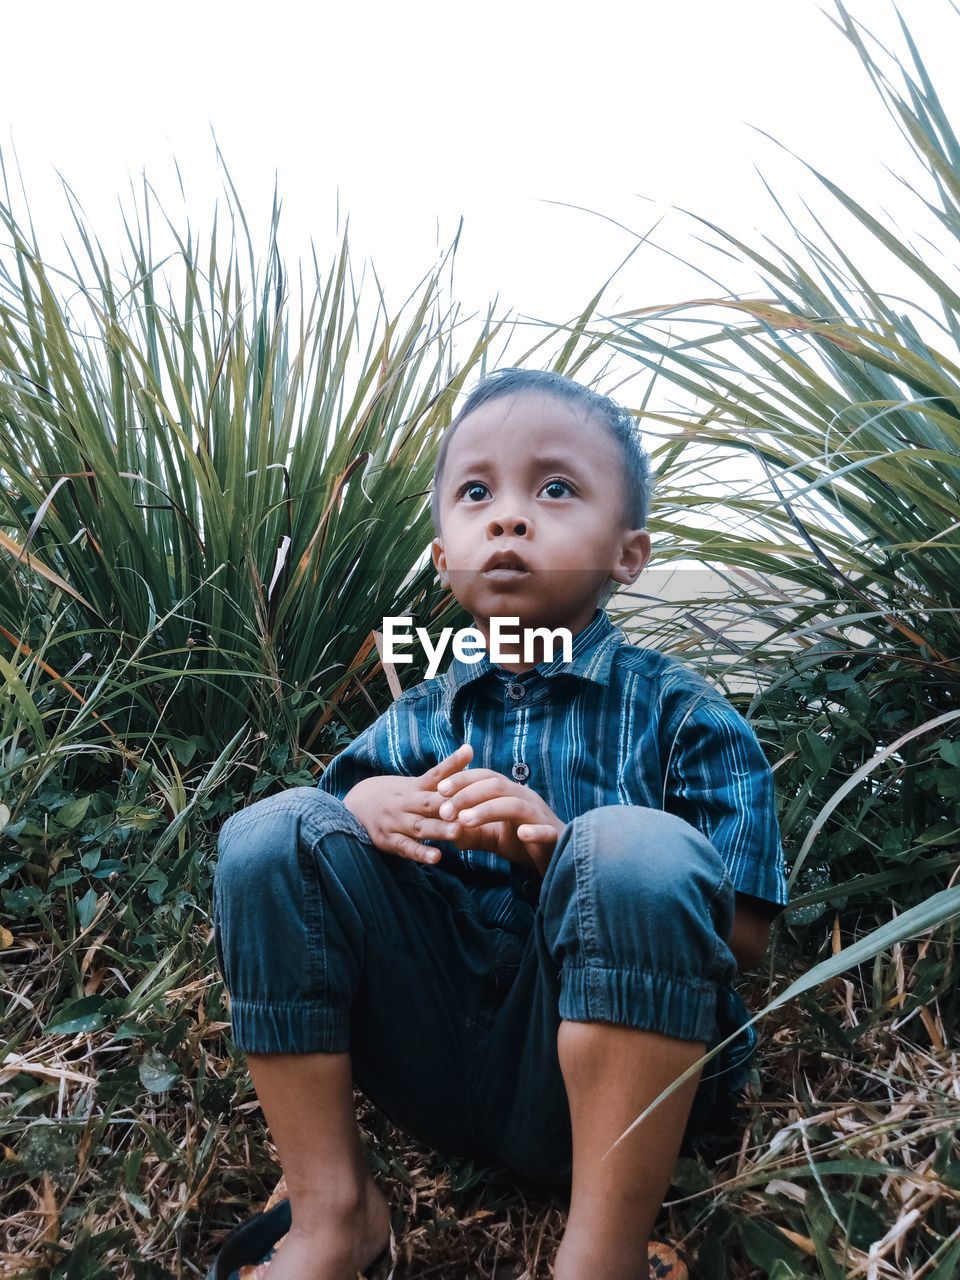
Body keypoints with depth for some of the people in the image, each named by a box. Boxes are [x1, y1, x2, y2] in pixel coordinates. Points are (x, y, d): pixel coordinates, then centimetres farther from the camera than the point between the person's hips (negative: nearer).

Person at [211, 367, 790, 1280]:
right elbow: (291, 885, 12)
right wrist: (364, 811, -13)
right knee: (272, 831, -12)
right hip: (431, 1066, 4)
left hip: (598, 1079, -3)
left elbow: (743, 938, -7)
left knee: (631, 846, -31)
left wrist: (564, 856, -23)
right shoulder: (413, 725, 8)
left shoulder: (679, 715, -1)